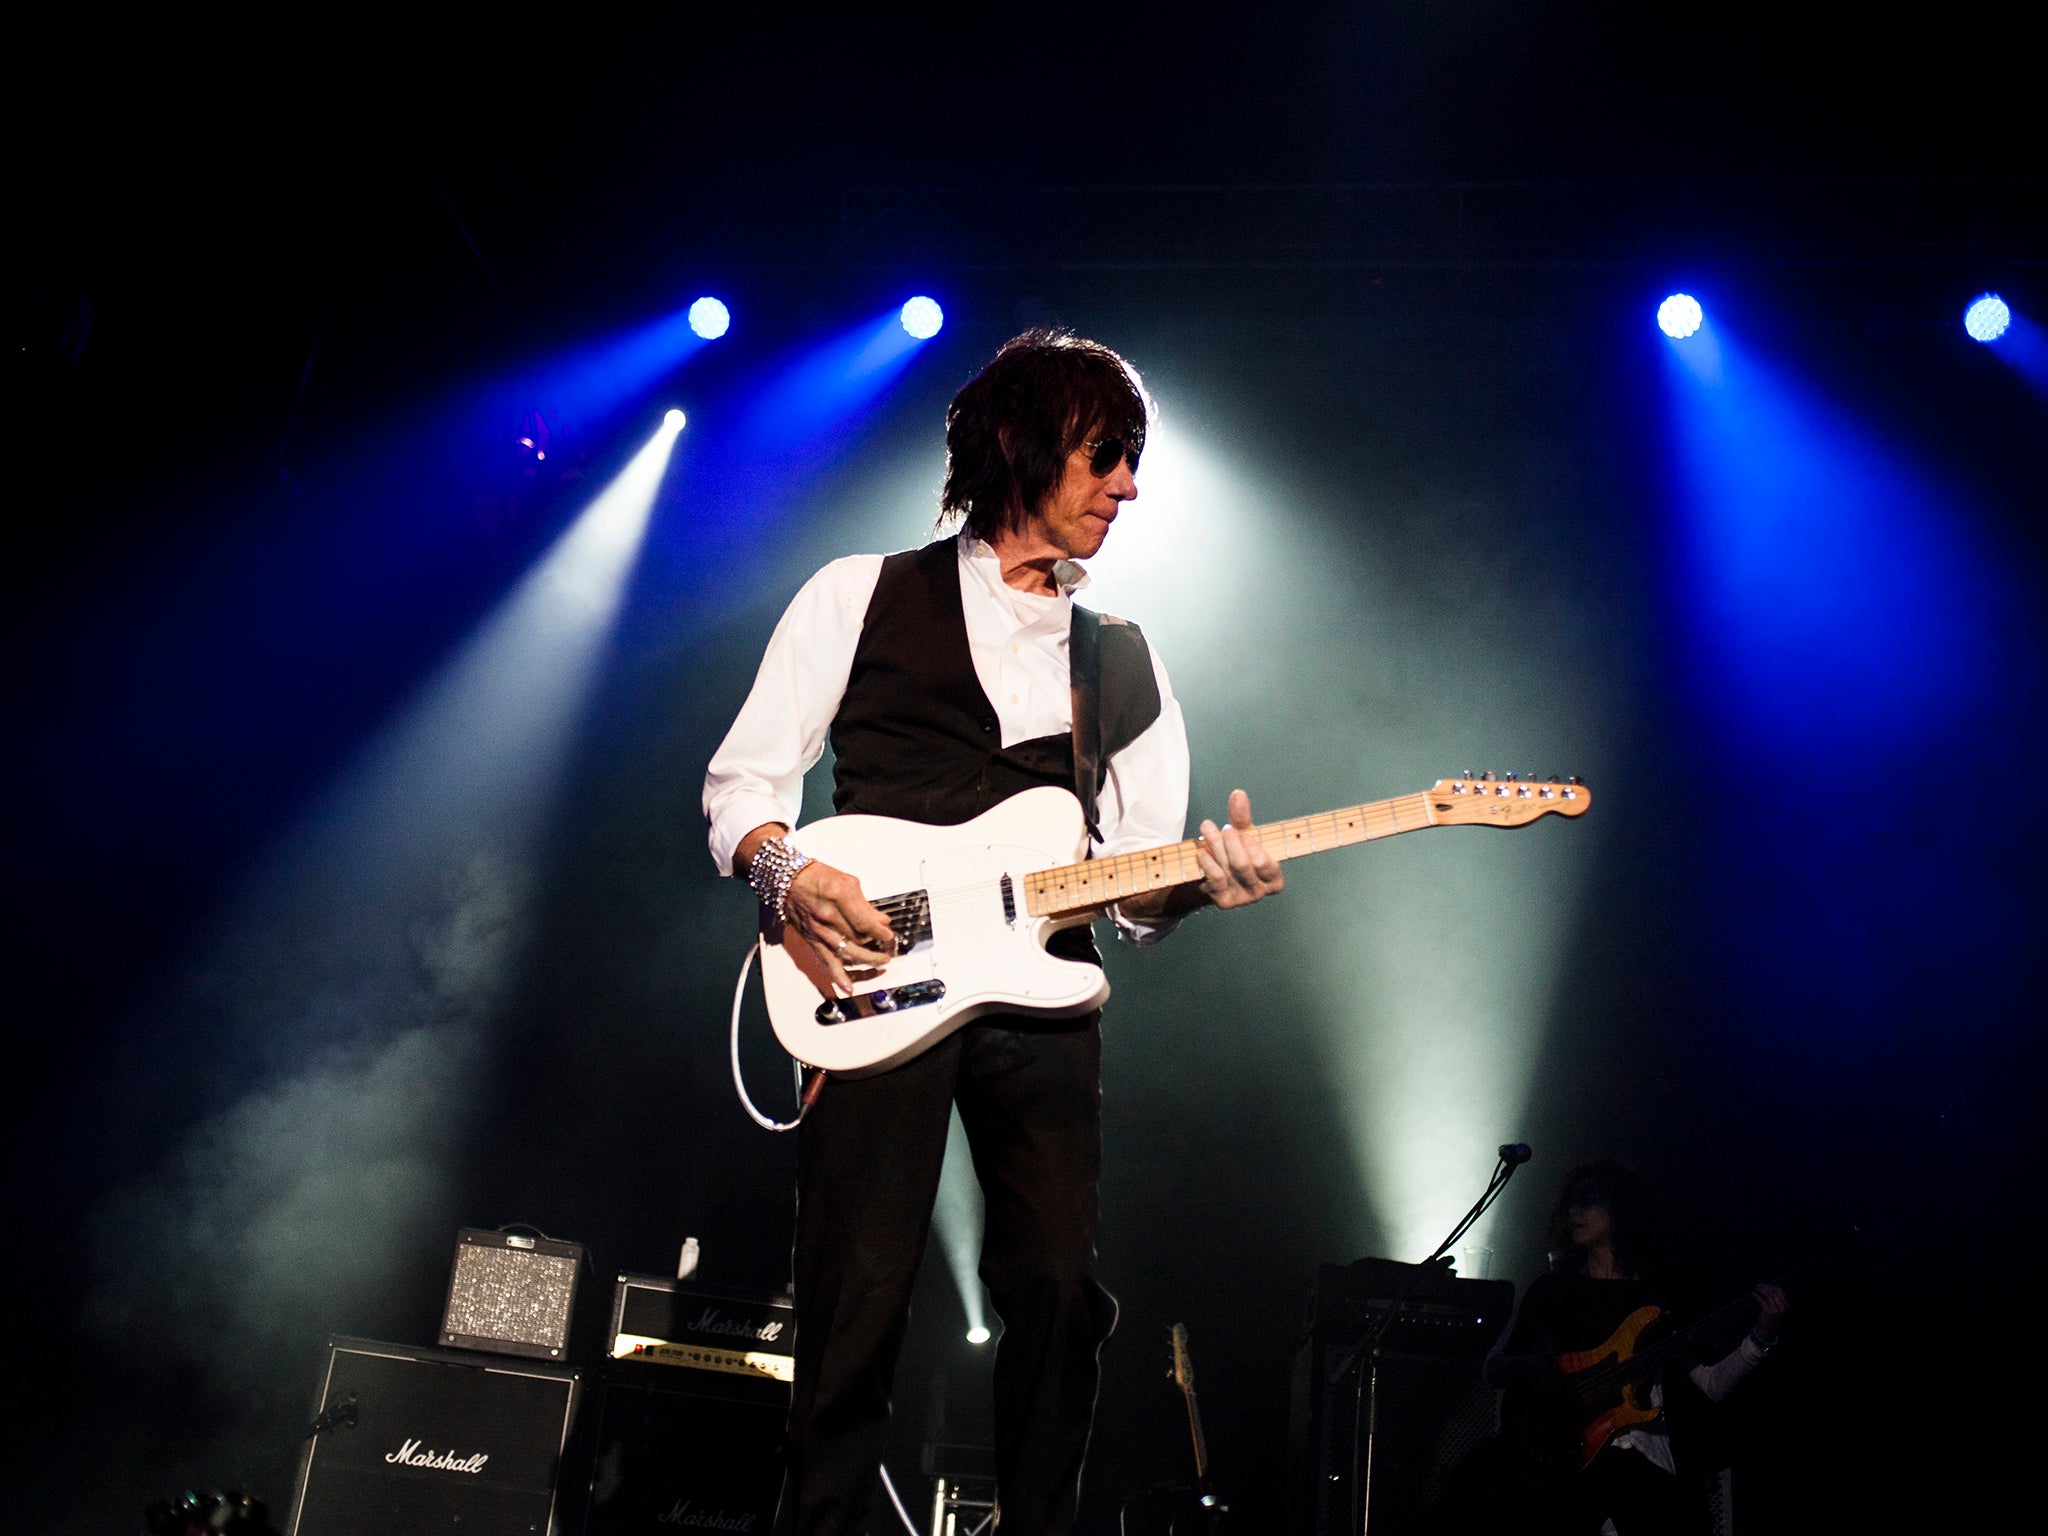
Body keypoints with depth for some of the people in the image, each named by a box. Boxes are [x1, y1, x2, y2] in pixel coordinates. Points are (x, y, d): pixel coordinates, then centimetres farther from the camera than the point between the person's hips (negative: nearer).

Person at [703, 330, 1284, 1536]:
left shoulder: (1127, 660, 19)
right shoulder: (863, 594, 9)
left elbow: (1135, 889, 14)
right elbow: (743, 780, 7)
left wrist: (1194, 883, -9)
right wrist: (786, 869, -14)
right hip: (876, 984, -3)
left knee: (1065, 1297, -1)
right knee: (857, 1308, -4)